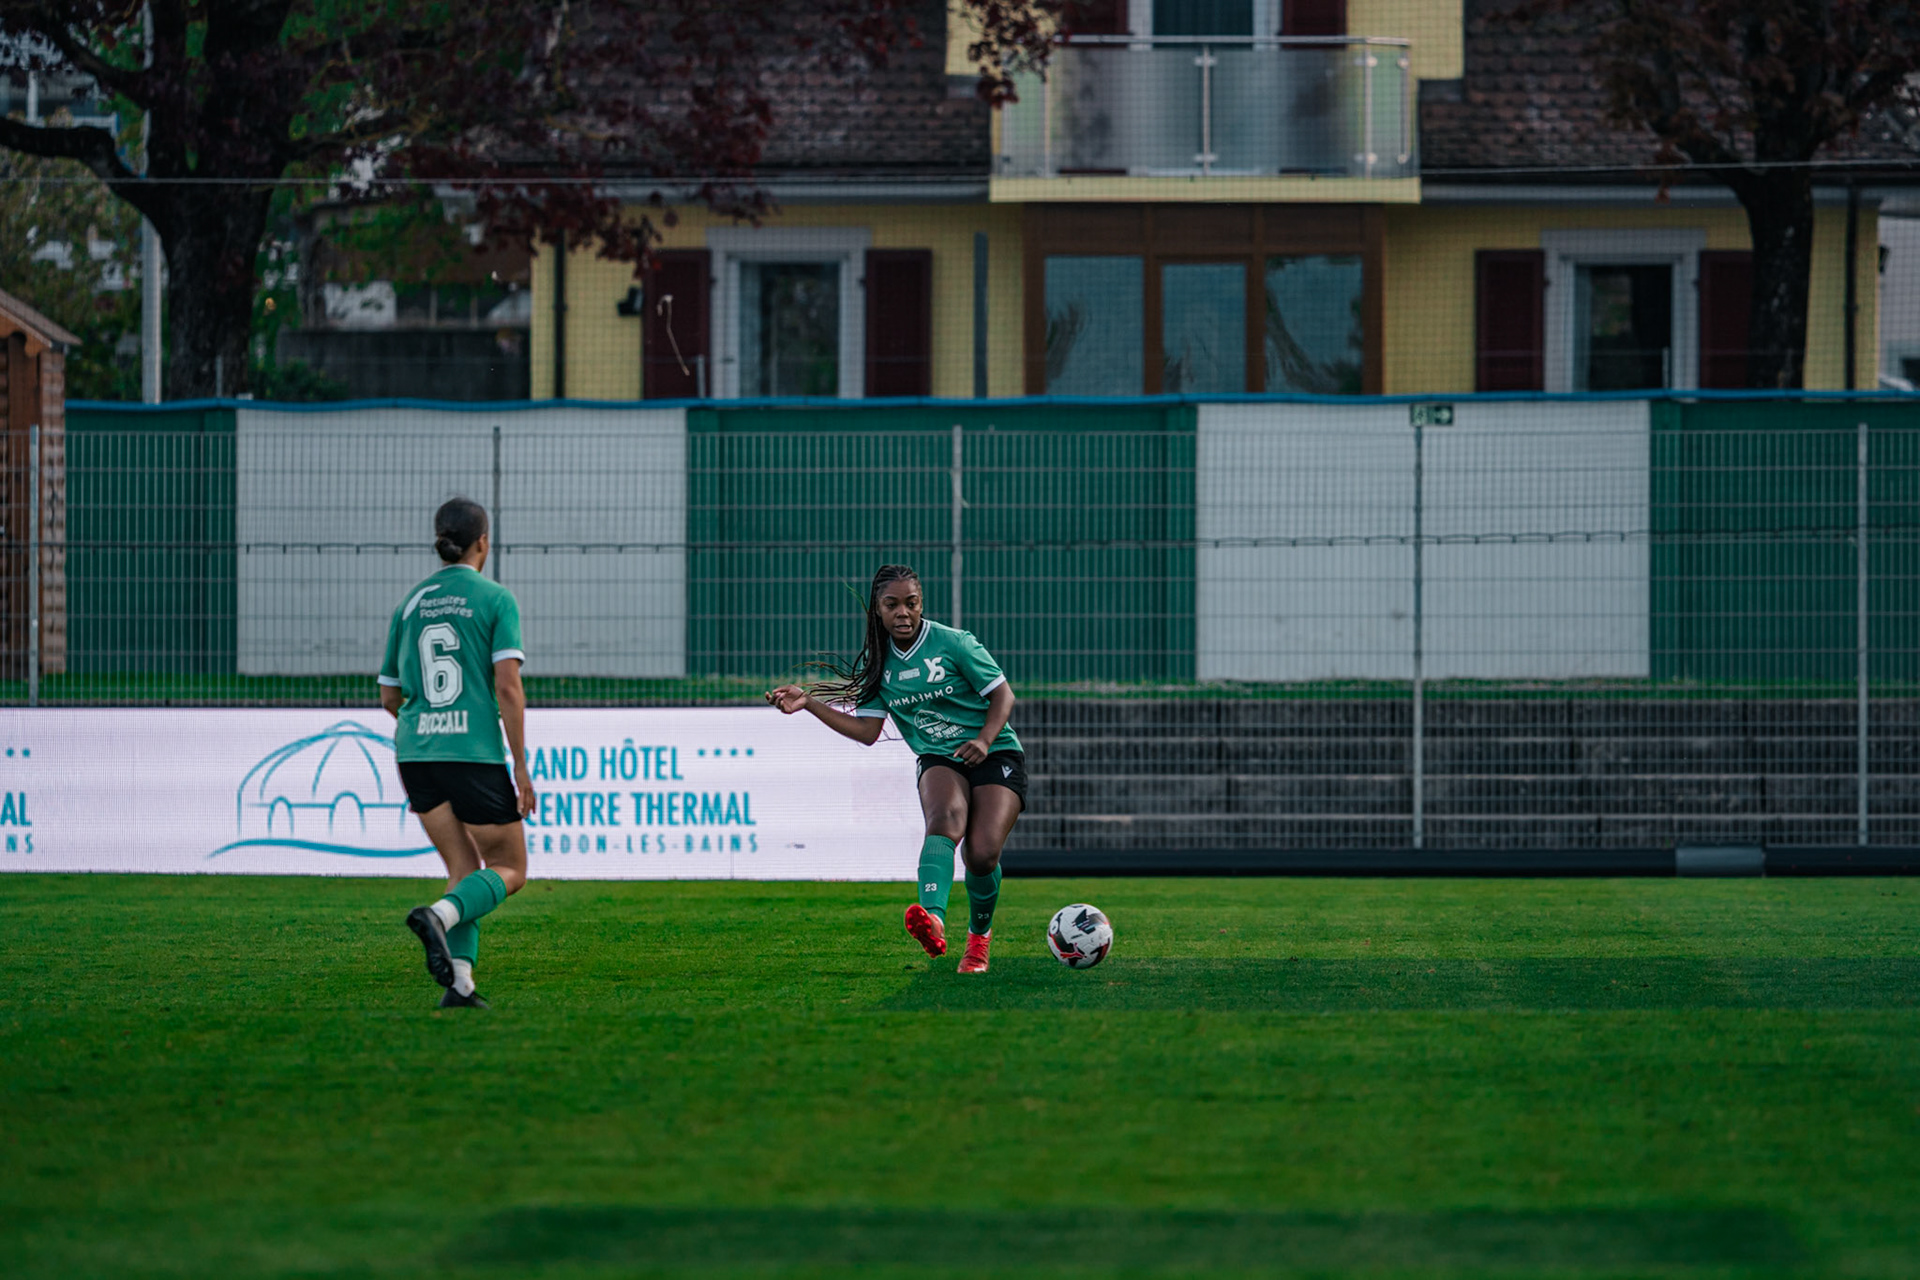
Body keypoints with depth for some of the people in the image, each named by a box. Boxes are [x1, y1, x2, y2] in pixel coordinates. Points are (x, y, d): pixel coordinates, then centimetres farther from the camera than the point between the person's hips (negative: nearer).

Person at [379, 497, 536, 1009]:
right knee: (509, 871, 7)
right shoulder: (495, 600, -3)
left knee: (465, 869, 11)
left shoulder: (410, 604, 11)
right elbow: (507, 686, -12)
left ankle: (459, 979, -7)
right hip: (475, 753, -5)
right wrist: (521, 766, -9)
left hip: (416, 752, 5)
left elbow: (389, 697, 16)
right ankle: (438, 915, -22)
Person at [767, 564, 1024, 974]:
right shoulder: (879, 663, 5)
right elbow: (867, 730, 6)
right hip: (939, 761, 2)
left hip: (996, 756, -2)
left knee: (982, 855, -19)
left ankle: (979, 934, 15)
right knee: (945, 818, -32)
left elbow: (1002, 695, -3)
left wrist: (984, 741, -20)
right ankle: (932, 921, -61)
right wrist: (809, 703, -2)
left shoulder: (954, 643, -8)